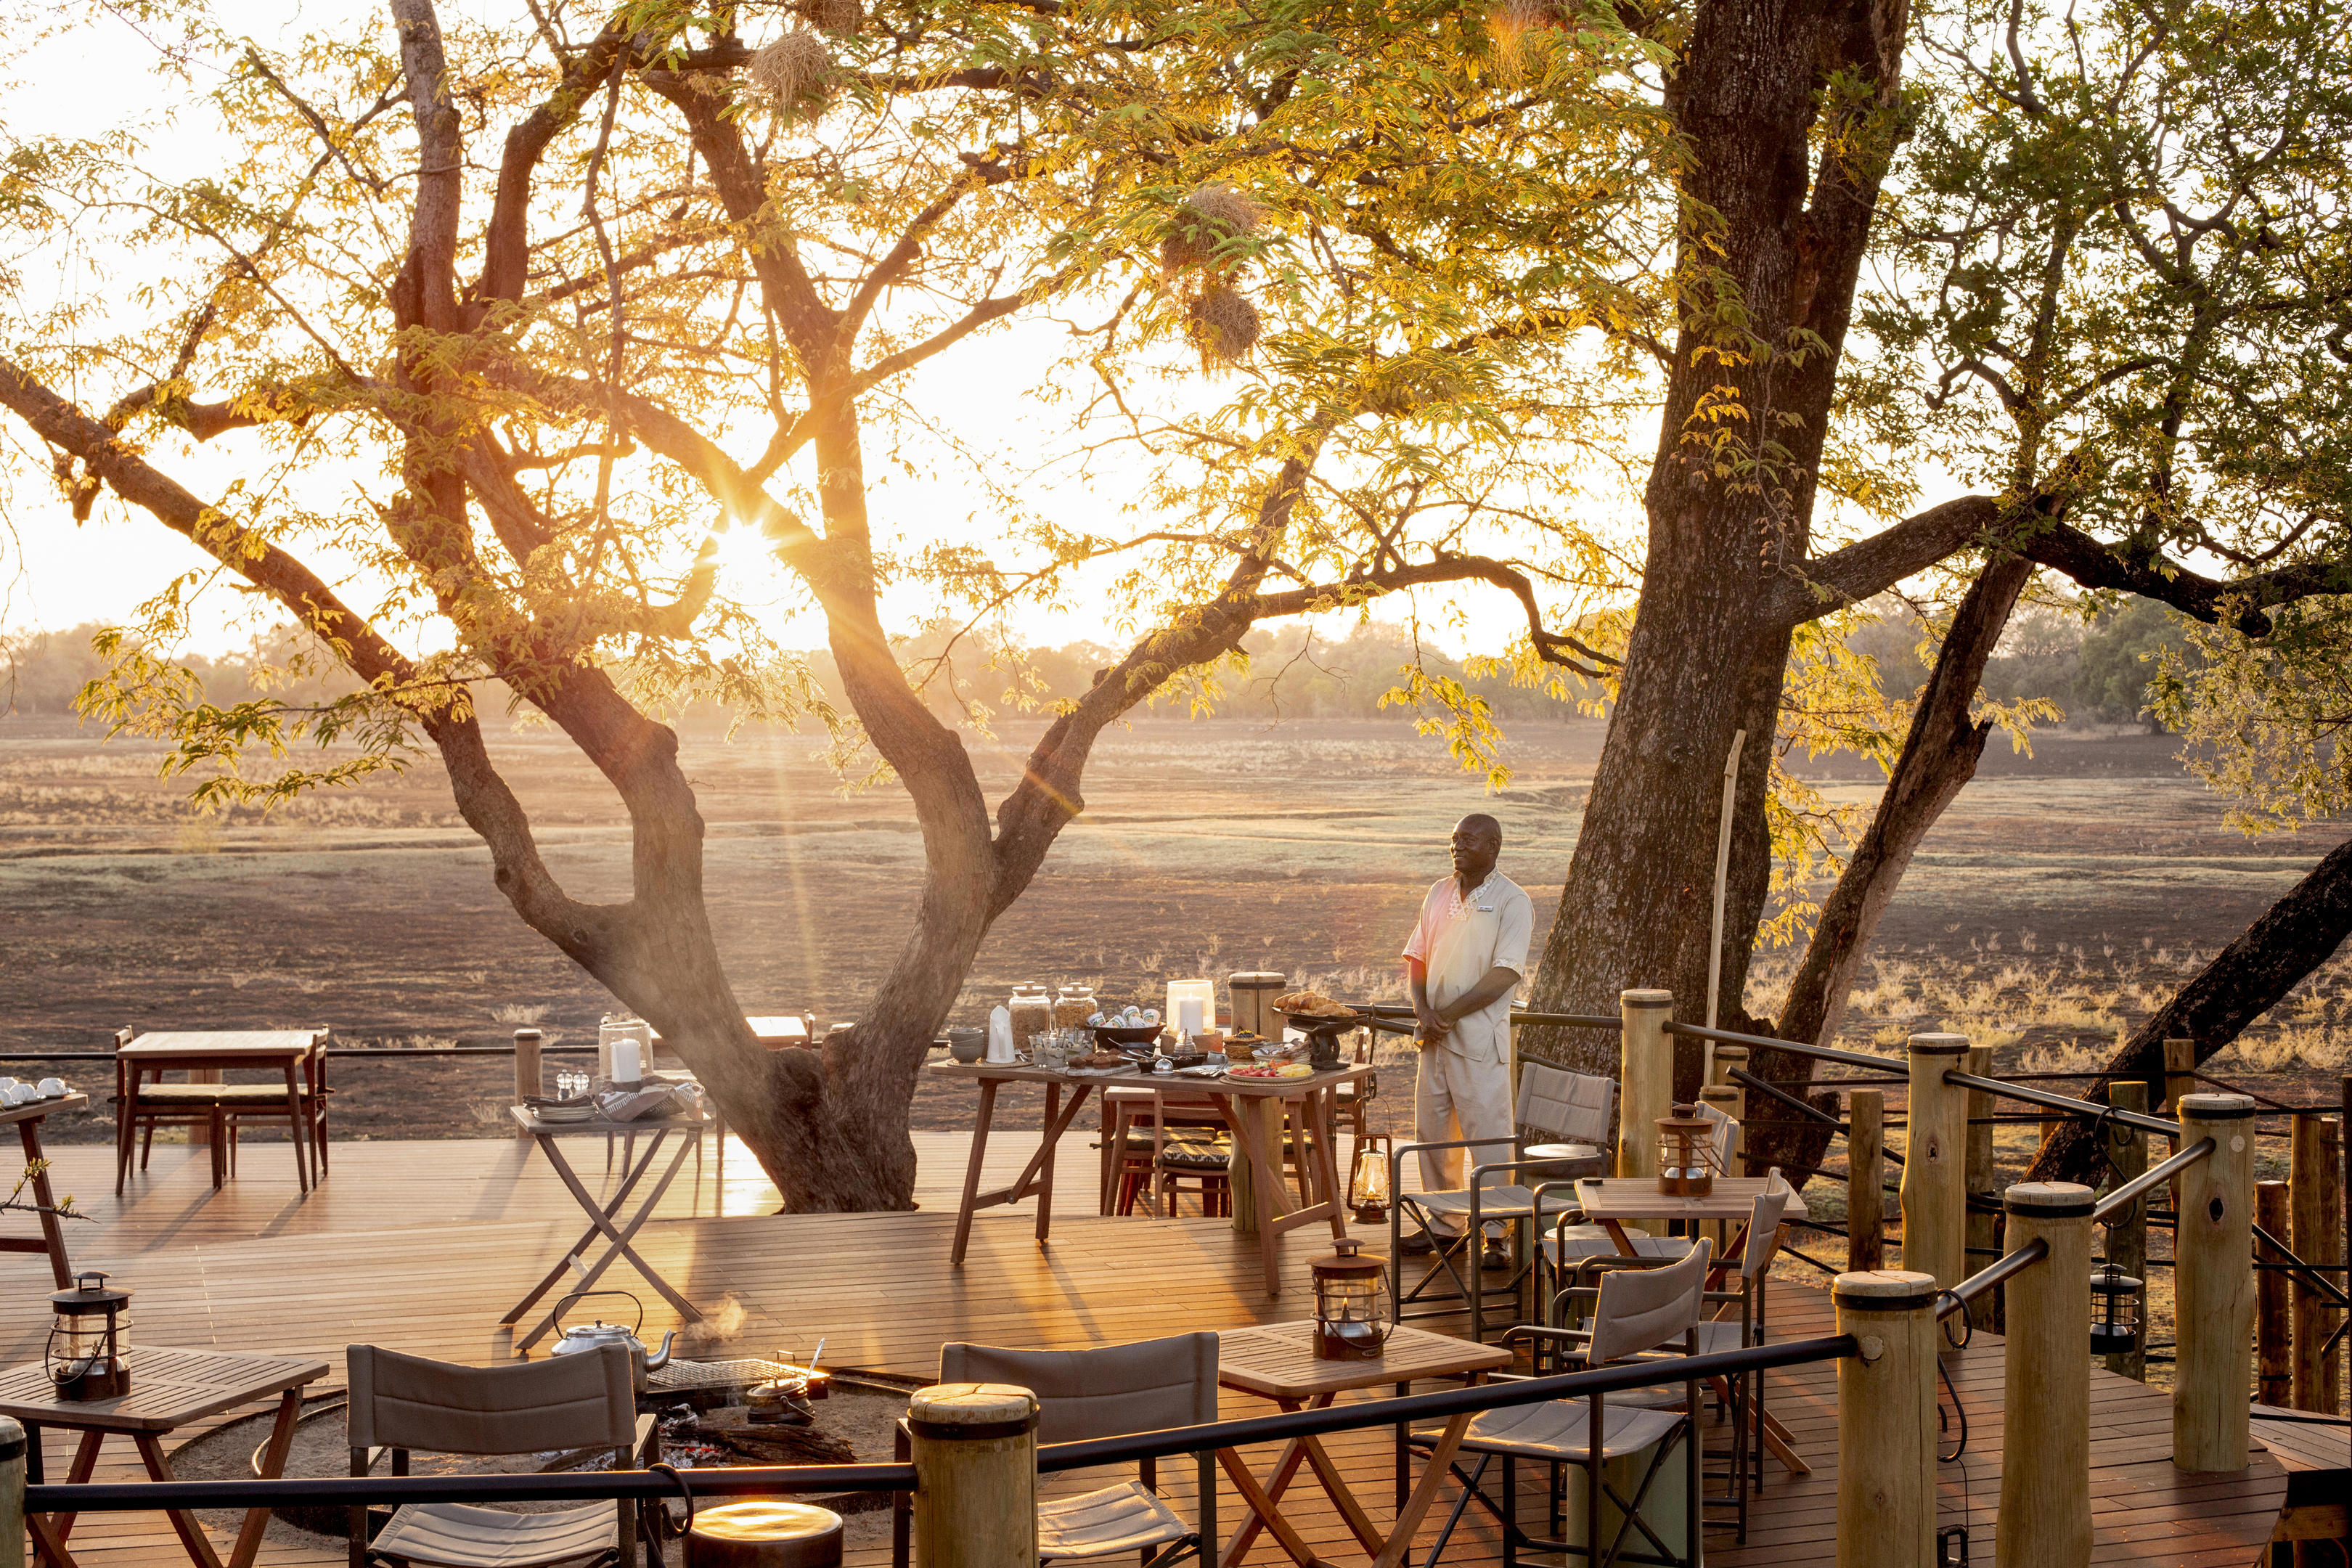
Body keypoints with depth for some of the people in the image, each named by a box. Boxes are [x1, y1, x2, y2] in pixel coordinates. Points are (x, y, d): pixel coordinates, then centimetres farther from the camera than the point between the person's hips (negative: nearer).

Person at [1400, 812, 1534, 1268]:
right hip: (1435, 1037, 7)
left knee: (1488, 1135, -5)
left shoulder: (1513, 902, -8)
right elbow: (1417, 957, 13)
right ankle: (1444, 1225, 22)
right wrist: (1423, 1009, -6)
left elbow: (1504, 975, -15)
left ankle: (1495, 1235, -1)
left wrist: (1447, 1015, -15)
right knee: (1433, 1132, 11)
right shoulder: (1439, 894, 12)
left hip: (1479, 1037, -7)